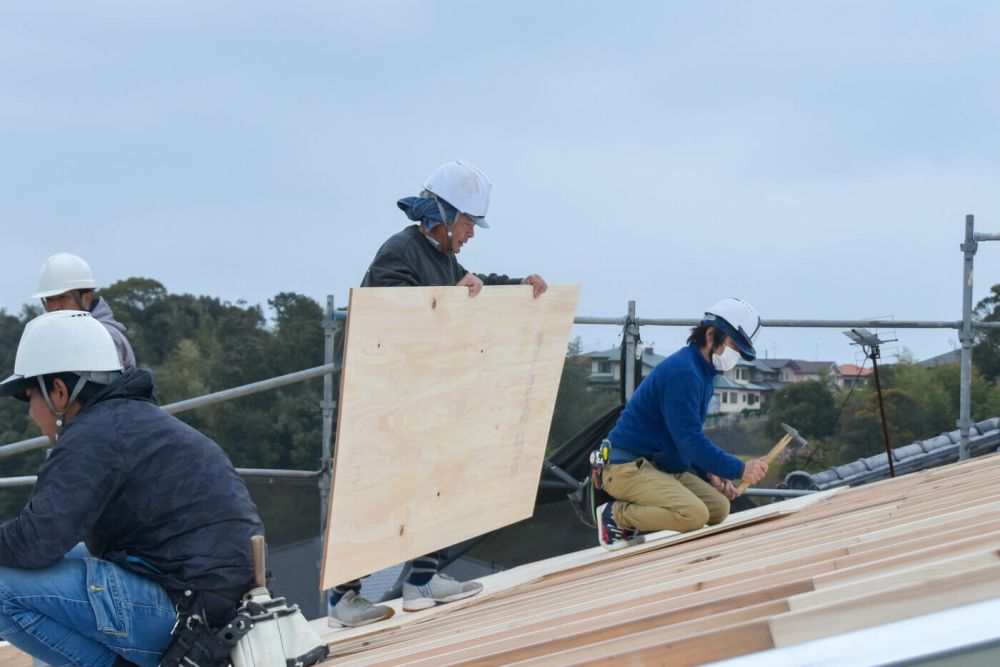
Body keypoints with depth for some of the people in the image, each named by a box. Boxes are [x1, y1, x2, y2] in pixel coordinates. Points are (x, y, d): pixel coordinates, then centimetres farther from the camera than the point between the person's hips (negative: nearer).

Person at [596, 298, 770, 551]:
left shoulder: (702, 373, 16)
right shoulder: (682, 371, -18)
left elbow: (691, 437, 25)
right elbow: (689, 439, -23)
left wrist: (709, 474, 9)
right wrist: (739, 469, -19)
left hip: (663, 467, 11)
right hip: (628, 467, -11)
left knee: (720, 508, -2)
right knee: (694, 515, -28)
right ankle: (617, 516, -11)